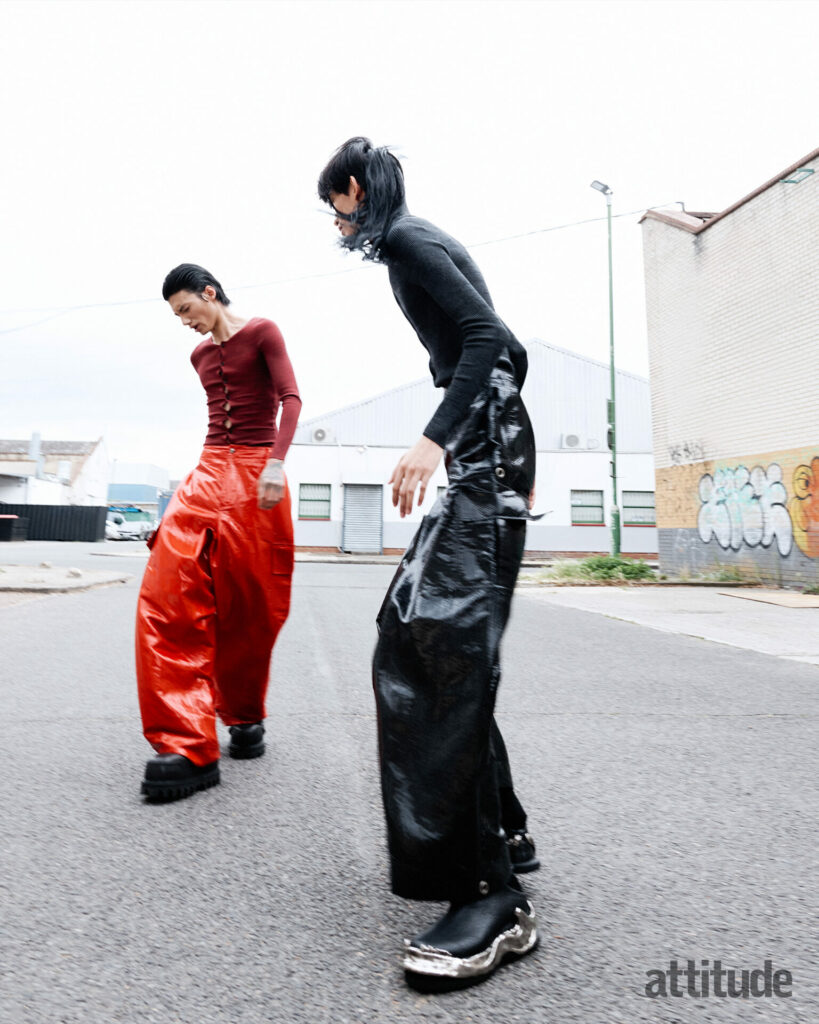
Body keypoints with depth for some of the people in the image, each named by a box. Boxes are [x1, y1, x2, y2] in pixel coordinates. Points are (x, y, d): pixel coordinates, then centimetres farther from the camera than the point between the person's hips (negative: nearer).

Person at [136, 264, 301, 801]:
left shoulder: (262, 332, 3)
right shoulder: (201, 355, 21)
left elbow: (291, 399, -9)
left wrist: (276, 461, -22)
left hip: (257, 475, -5)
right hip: (209, 472, 5)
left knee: (251, 607, -1)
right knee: (169, 596, -13)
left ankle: (246, 717, 22)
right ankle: (189, 744, -13)